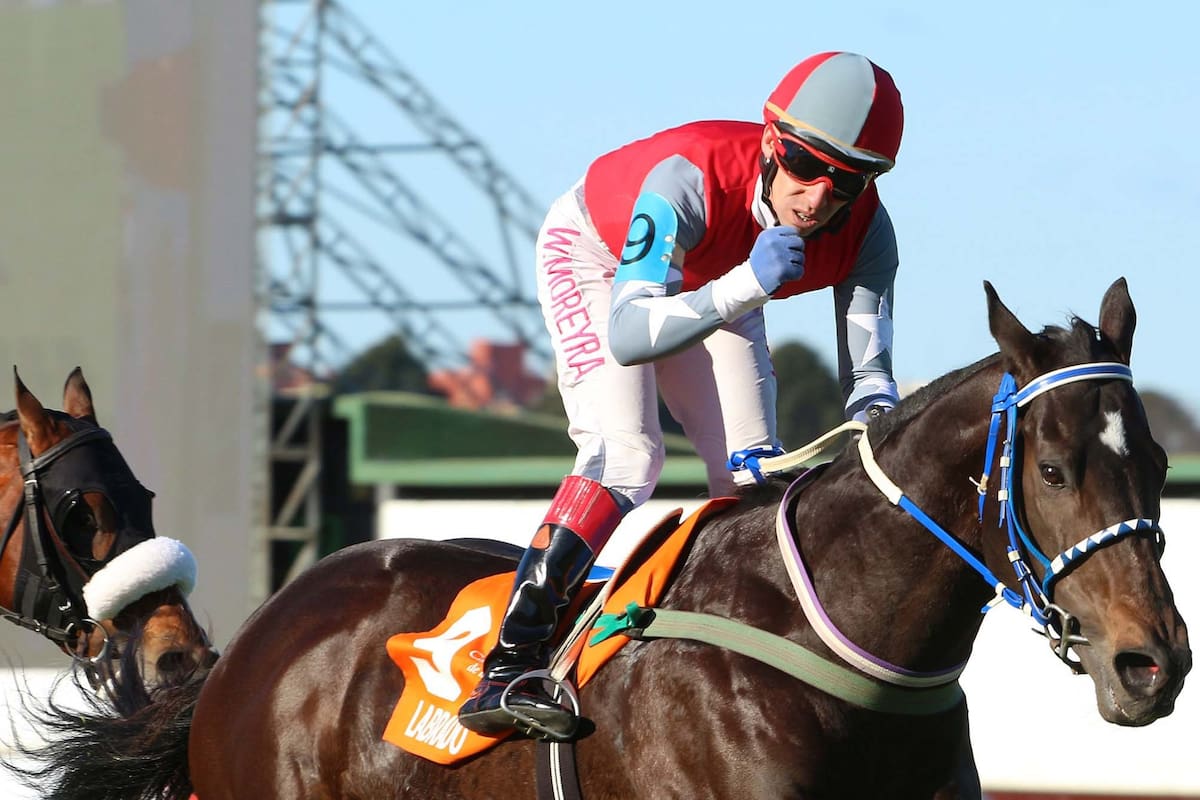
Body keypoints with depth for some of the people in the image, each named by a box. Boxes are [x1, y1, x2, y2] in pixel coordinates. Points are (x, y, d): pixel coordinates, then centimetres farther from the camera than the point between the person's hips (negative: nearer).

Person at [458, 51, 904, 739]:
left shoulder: (865, 233, -29)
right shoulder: (691, 180, -44)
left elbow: (868, 376, -24)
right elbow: (626, 337, -49)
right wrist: (747, 285, -60)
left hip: (712, 282, 6)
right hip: (595, 256, -6)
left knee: (753, 473, -4)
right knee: (626, 451, -24)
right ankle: (510, 667, -30)